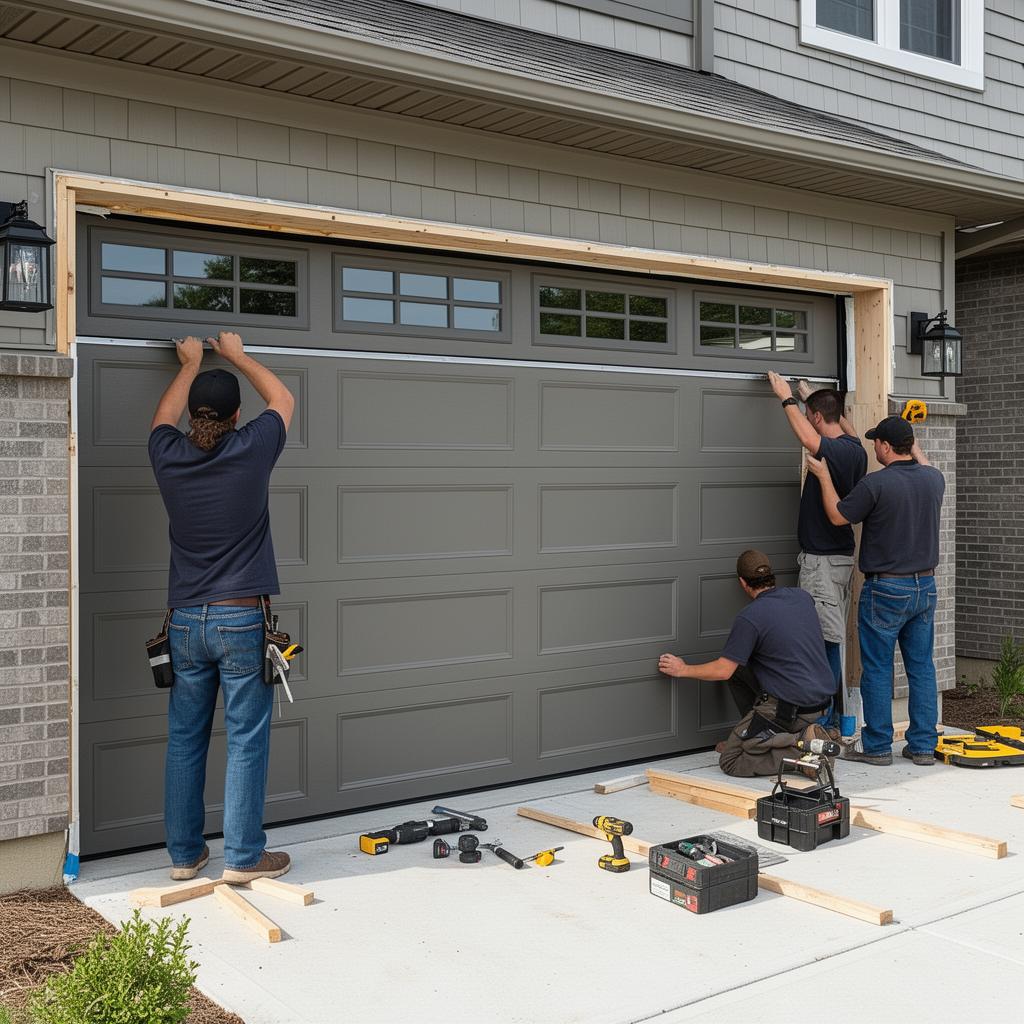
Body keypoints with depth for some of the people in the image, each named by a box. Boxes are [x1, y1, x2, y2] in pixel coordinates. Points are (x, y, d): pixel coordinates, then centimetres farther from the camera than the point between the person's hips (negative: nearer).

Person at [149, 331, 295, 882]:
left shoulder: (169, 457, 1)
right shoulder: (250, 449, -8)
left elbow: (163, 417, 26)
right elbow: (283, 399, 13)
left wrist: (190, 364, 38)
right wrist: (238, 356, 26)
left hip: (186, 623, 4)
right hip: (241, 620, -4)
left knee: (185, 740, 11)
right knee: (246, 741, 2)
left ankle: (184, 852, 19)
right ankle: (242, 855, 6)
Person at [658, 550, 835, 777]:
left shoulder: (750, 617, -16)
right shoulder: (803, 597, 5)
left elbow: (722, 671, -11)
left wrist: (683, 670, 5)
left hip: (791, 707, -8)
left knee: (730, 760, -1)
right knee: (739, 669, 19)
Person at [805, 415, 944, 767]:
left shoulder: (876, 483, -17)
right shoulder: (933, 479, 2)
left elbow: (837, 515, -4)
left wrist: (824, 476, 8)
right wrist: (913, 444, 42)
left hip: (886, 589, -6)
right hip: (925, 585, 6)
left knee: (877, 670, 3)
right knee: (922, 668, 11)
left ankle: (877, 747, 8)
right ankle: (923, 746, 15)